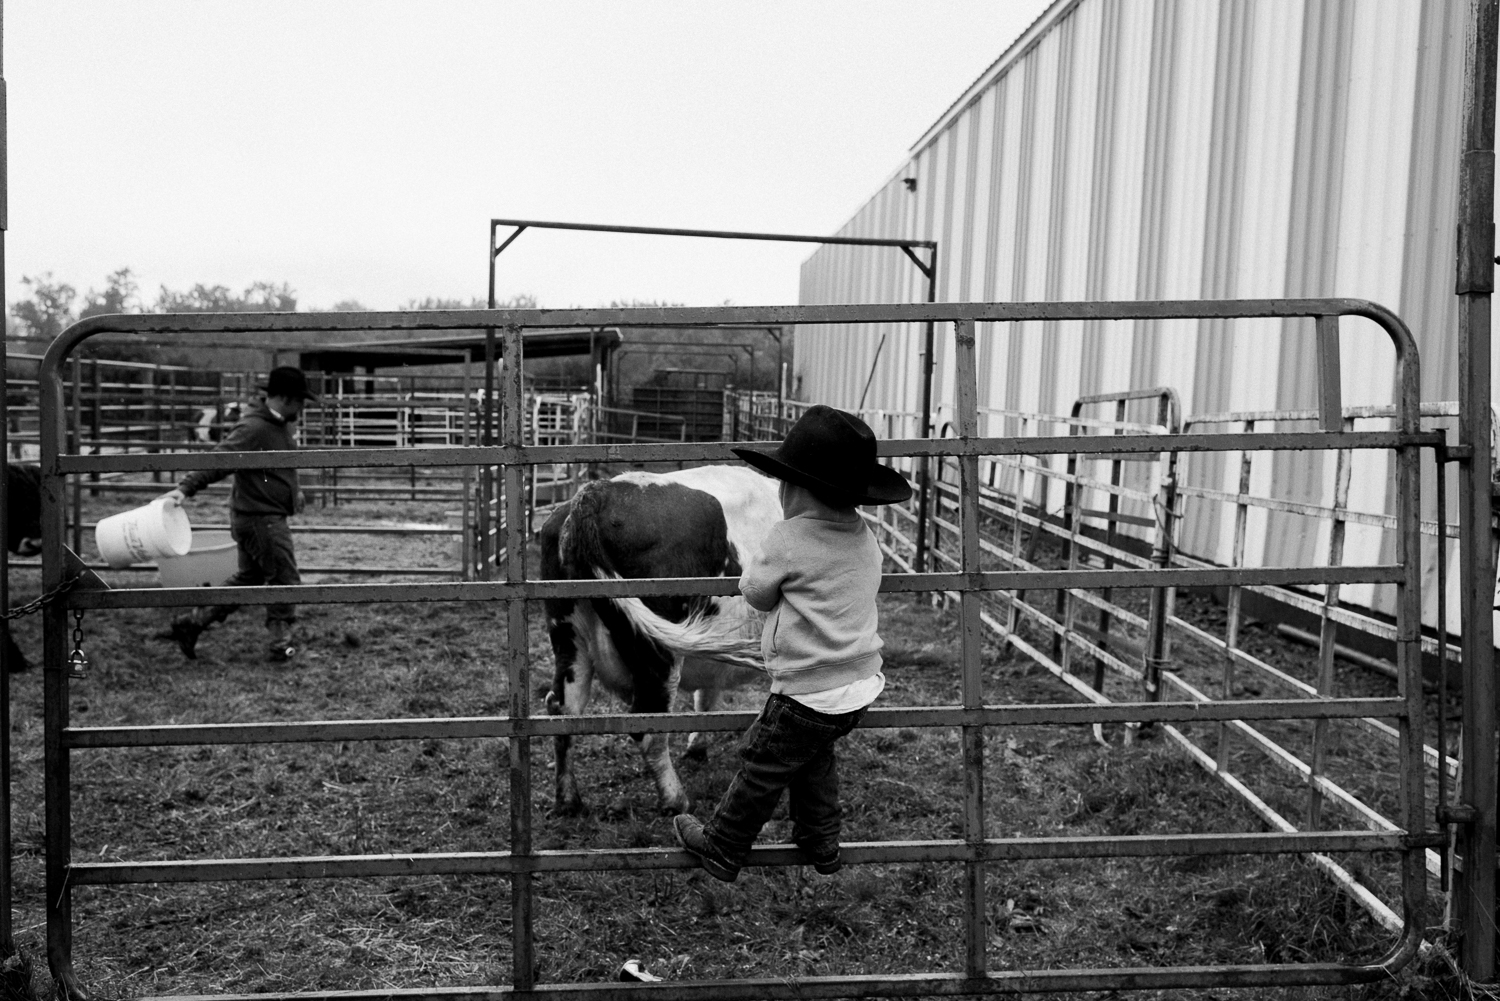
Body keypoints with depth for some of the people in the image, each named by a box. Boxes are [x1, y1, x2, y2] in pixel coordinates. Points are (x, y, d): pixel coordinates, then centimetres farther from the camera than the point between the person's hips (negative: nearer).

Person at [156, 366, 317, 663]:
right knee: (285, 580, 0)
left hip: (268, 517, 10)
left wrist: (292, 492, 38)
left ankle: (191, 624, 24)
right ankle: (280, 644, 12)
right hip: (260, 518, -10)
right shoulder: (253, 429, -21)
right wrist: (185, 488, -37)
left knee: (247, 578, 18)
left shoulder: (280, 425, 10)